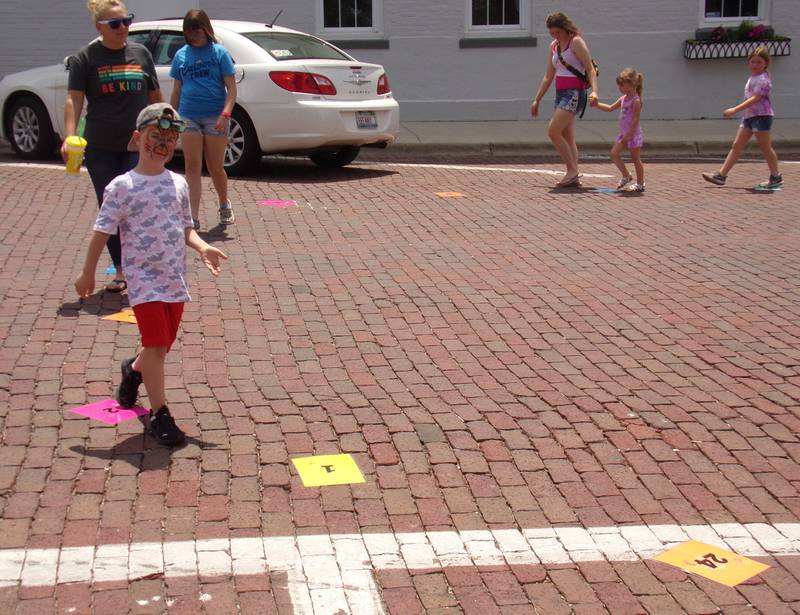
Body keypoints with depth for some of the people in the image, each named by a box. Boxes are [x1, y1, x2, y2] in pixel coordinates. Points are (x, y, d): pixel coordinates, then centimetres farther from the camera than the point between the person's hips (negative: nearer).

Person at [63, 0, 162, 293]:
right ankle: (120, 270, 19)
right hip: (100, 148, 0)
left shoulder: (141, 53, 7)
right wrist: (69, 137, -21)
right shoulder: (85, 57, -1)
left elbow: (155, 96, 16)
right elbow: (74, 100, -8)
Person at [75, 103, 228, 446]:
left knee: (160, 344, 15)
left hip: (175, 279, 5)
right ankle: (159, 414, 0)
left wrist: (202, 248, -6)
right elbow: (102, 232, -5)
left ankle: (134, 370, 49)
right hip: (144, 279, -5)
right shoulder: (122, 187, -8)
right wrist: (87, 274, -2)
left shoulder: (178, 184, 7)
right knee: (157, 343, -11)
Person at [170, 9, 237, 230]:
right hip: (188, 117, 3)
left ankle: (224, 204, 33)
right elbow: (177, 90, 16)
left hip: (214, 117, -2)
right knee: (192, 167, -1)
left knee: (215, 167, 7)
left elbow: (231, 88, -4)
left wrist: (225, 114, -17)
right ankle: (194, 218, -1)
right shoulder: (181, 55, 9)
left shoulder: (219, 52, -1)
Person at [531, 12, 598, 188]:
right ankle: (574, 178, 6)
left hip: (574, 93, -8)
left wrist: (594, 90, -28)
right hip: (561, 94, 8)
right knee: (567, 137, 5)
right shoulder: (554, 46, 15)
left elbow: (590, 69, -13)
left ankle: (572, 171, -12)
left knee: (553, 132, -17)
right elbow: (548, 77, 20)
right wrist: (537, 100, 18)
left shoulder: (576, 42, -7)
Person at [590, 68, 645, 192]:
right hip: (624, 133, 9)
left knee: (635, 158, 0)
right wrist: (597, 104, 6)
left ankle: (640, 184, 10)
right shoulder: (623, 99, 9)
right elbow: (610, 108, 18)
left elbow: (636, 119, -21)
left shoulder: (636, 101, -17)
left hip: (634, 134, -9)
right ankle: (626, 176, 16)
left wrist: (628, 135, -22)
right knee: (614, 153, 4)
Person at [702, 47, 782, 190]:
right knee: (737, 146, 5)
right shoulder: (752, 77, 15)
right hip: (748, 116, 9)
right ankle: (721, 175, 4)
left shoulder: (763, 79, -14)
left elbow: (755, 99, -25)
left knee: (765, 147, -2)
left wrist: (735, 110, -31)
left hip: (761, 115, -9)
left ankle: (776, 177, 10)